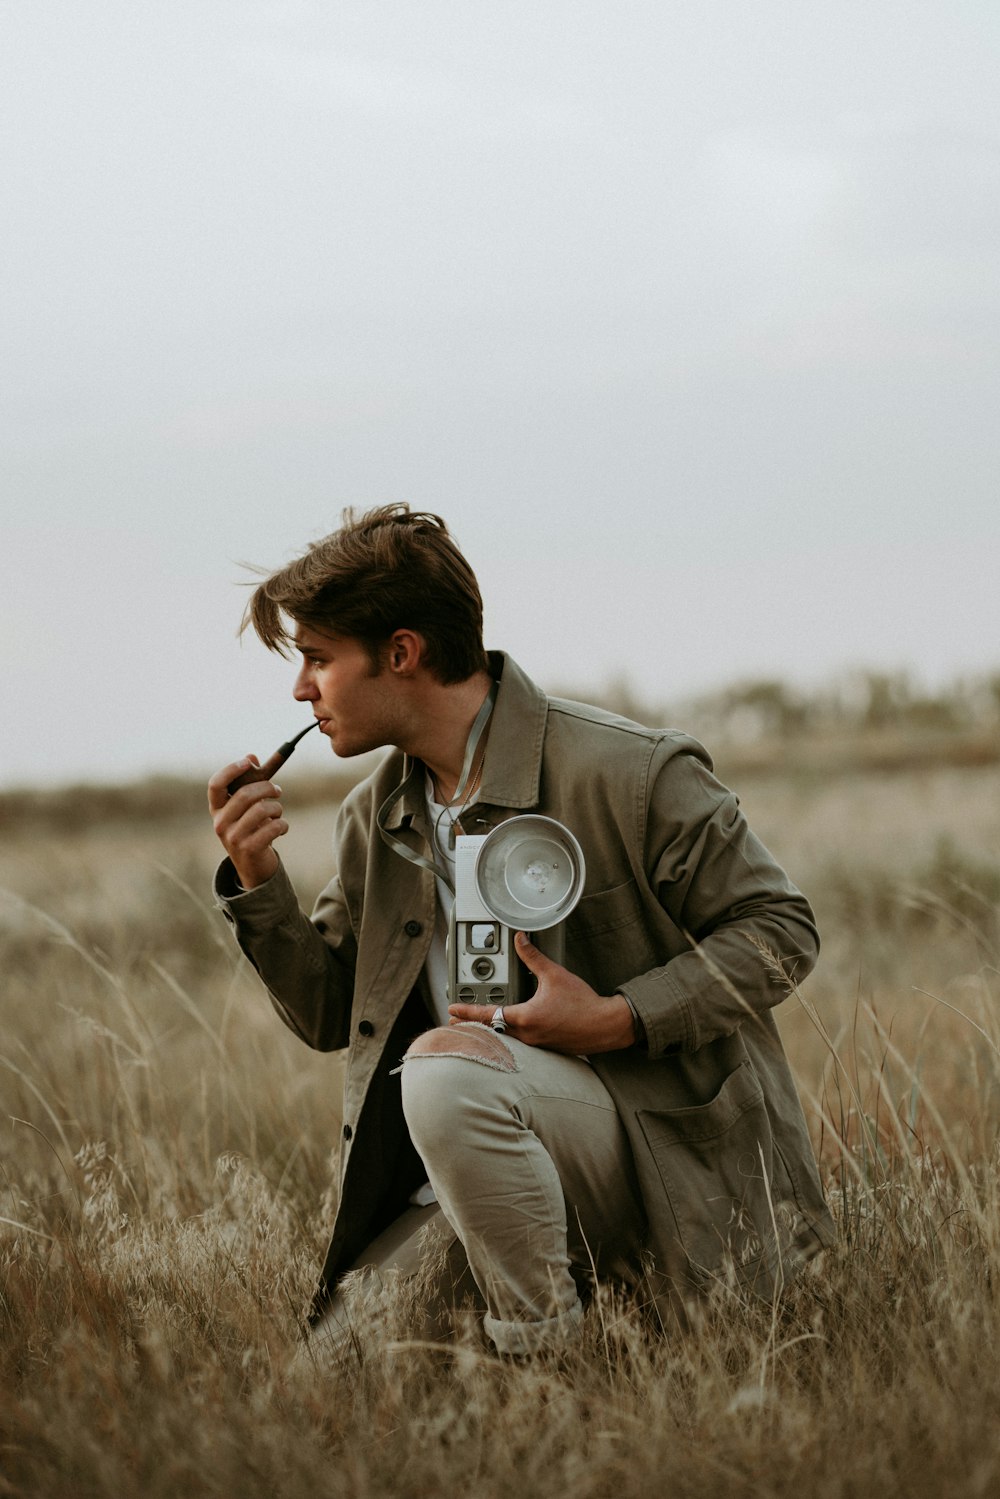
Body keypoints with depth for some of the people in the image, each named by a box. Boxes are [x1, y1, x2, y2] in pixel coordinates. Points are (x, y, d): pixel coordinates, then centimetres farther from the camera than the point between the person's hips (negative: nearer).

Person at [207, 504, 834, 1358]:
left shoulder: (630, 773, -12)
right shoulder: (374, 820, 10)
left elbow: (780, 931, -8)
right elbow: (328, 1016, 16)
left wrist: (616, 1022, -20)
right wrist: (258, 882, -1)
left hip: (665, 1142, -7)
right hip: (485, 1178, 7)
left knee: (446, 1066, -35)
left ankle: (546, 1353, -20)